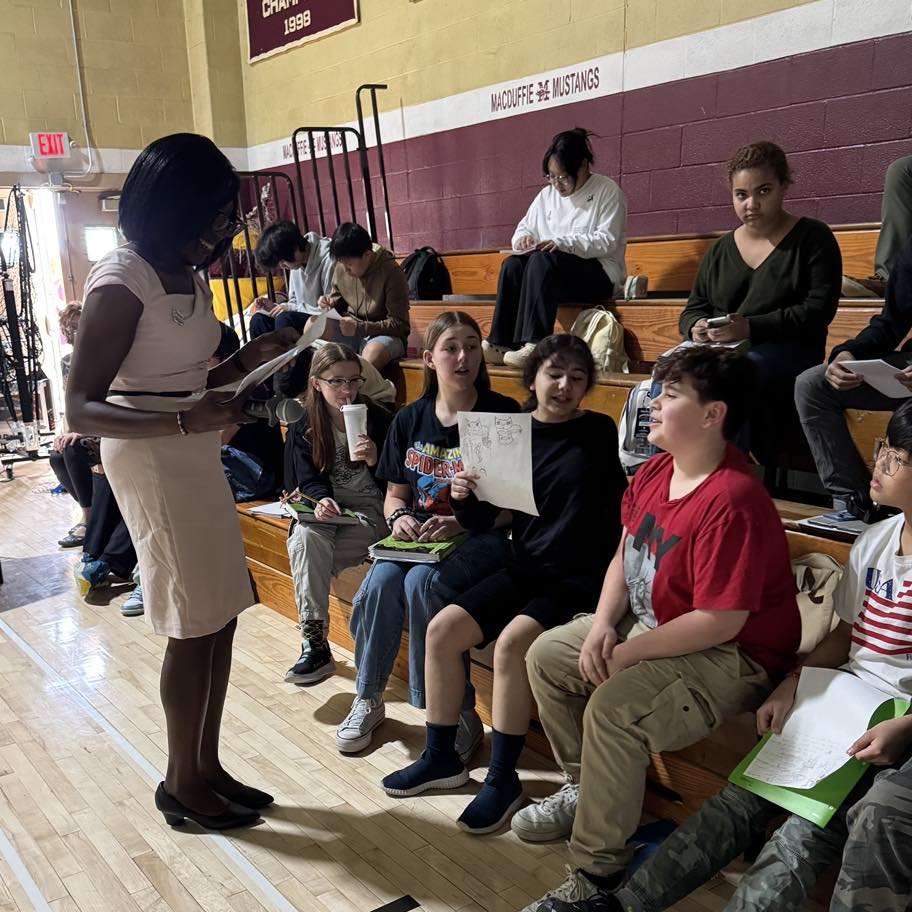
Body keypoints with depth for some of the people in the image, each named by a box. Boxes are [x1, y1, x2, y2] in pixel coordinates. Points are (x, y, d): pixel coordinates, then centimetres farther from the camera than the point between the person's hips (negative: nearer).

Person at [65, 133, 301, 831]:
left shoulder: (189, 277, 9)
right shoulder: (120, 284, -17)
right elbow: (82, 410, -20)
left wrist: (246, 362, 0)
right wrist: (186, 421, -32)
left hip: (194, 455, 8)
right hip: (148, 460, -8)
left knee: (221, 615, 11)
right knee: (194, 626, 0)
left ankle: (207, 766, 27)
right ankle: (182, 783, 20)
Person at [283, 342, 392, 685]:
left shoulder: (378, 419, 0)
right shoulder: (303, 428, 8)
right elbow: (307, 478, 0)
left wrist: (375, 460, -20)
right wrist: (321, 499, -23)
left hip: (370, 510, -2)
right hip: (326, 510, 2)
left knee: (308, 553, -27)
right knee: (307, 537, -33)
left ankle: (315, 642, -17)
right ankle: (314, 641, -32)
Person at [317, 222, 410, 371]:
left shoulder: (392, 272, -17)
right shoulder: (341, 267, -1)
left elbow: (399, 324, -17)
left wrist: (360, 328, -27)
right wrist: (332, 302, -6)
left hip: (386, 335, -5)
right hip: (352, 329, 6)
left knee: (373, 353, -39)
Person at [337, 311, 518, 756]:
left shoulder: (502, 414, -4)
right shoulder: (409, 420, 9)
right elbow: (395, 494, 16)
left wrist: (461, 522, -20)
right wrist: (398, 517, -8)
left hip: (480, 537, -4)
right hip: (418, 536, 4)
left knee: (423, 582, -32)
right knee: (381, 581, -26)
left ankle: (457, 709, -15)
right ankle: (368, 700, -2)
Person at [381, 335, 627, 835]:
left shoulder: (599, 433, -5)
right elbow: (480, 521, 5)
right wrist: (465, 497, -14)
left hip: (579, 577, -5)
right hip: (524, 569, 5)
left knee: (511, 642, -27)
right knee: (442, 629, -8)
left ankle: (502, 779, -8)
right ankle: (441, 759, 11)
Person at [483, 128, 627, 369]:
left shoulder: (607, 191, -1)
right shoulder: (547, 195, 16)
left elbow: (607, 242, -12)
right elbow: (524, 227, 19)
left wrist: (563, 243, -25)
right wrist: (524, 238, -8)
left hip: (599, 272, -6)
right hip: (553, 272, 6)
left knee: (542, 260, -34)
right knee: (513, 264, -23)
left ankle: (535, 345, -43)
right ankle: (501, 343, -32)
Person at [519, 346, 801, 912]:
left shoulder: (731, 502, -29)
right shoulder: (654, 472, 0)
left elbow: (720, 622, -29)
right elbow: (624, 557, 9)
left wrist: (627, 654, -20)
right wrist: (602, 626, -8)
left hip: (733, 654, -10)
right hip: (649, 625, 10)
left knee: (612, 708, -30)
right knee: (547, 654, 6)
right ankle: (586, 787, 23)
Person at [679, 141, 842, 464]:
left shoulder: (813, 238, 4)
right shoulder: (721, 249, 19)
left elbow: (819, 309, -7)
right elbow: (695, 306, 20)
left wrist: (751, 328, -20)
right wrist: (696, 327, -7)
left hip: (789, 352, -4)